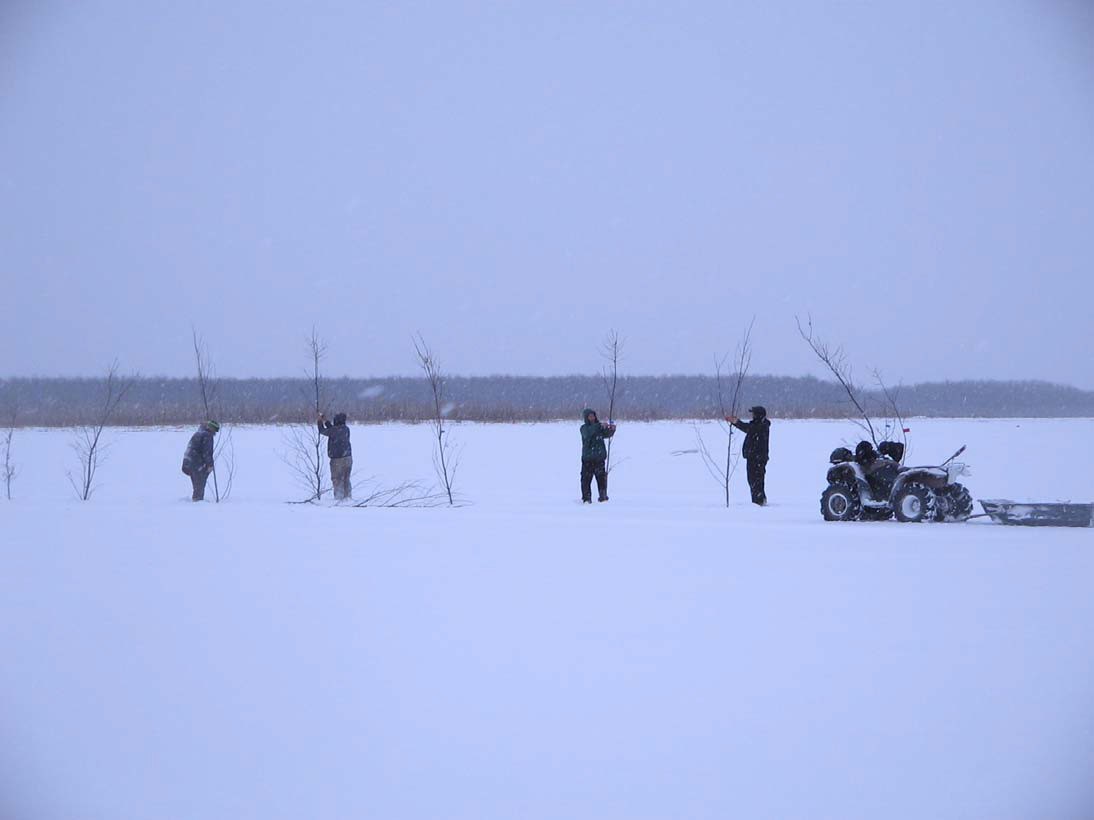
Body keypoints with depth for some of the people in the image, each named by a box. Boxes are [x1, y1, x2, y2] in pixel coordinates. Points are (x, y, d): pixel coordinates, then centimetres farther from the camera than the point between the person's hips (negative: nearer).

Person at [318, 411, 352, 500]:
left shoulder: (334, 430, -15)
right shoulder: (346, 429, 4)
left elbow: (322, 431, 2)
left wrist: (320, 421, 17)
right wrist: (325, 421, 25)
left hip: (337, 459, -6)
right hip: (348, 458, 6)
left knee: (336, 479, 2)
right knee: (346, 479, 16)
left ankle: (339, 497, -1)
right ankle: (348, 496, 18)